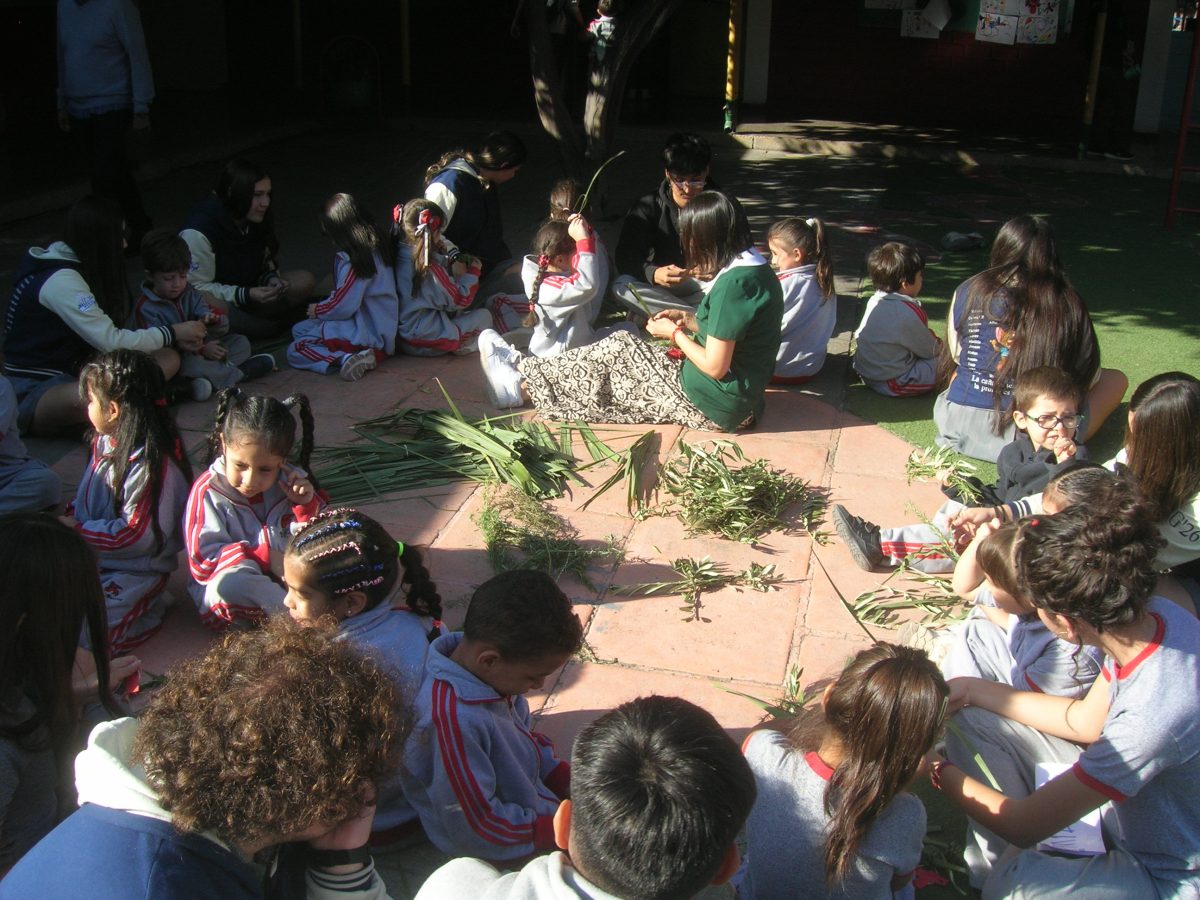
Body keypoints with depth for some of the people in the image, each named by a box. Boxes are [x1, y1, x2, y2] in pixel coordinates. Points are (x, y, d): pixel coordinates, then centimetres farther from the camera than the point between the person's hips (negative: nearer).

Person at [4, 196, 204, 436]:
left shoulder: (76, 268, 9)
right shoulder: (60, 280, -21)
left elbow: (103, 334, 9)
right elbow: (111, 342, -23)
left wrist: (175, 339, -1)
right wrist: (172, 332, -10)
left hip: (73, 374, 9)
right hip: (32, 391, -9)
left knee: (168, 359, -6)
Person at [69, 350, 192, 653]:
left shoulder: (151, 463, -23)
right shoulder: (105, 441, 4)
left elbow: (136, 536, -22)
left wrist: (75, 530, -16)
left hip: (134, 570, -8)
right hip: (88, 557, 9)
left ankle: (149, 608, 1)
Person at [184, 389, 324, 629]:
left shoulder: (291, 482, 2)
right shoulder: (208, 492, -9)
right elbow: (202, 563, -16)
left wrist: (307, 507, -11)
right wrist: (265, 555, -21)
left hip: (290, 579, 3)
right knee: (228, 583, -38)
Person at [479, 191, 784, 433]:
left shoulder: (733, 284, -25)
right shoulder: (755, 268, 6)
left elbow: (715, 367, -23)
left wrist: (674, 333, -7)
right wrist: (690, 319, 8)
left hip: (714, 407, -9)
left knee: (617, 351, 1)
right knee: (621, 348, 11)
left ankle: (525, 385, 15)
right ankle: (525, 368, 19)